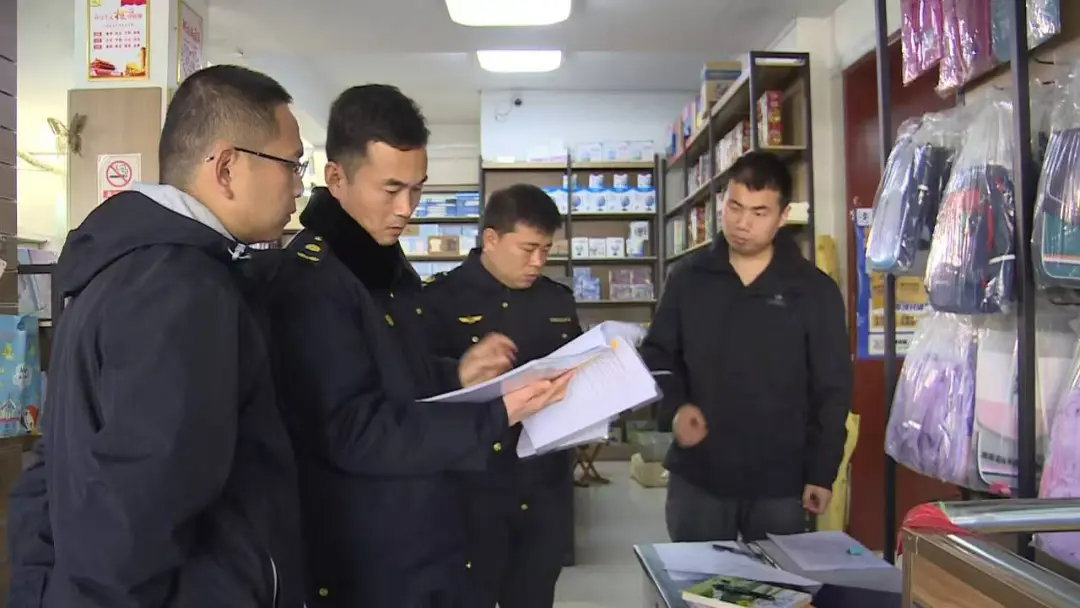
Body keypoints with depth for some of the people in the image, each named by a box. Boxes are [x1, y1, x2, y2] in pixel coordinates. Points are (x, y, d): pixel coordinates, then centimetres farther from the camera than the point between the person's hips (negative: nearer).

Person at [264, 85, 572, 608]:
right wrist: (495, 415, -25)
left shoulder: (388, 264, 9)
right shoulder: (310, 283, -20)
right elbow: (356, 433, -24)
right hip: (366, 565, -8)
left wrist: (455, 376, 0)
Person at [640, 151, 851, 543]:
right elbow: (657, 355, 8)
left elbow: (832, 390, -2)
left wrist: (822, 473, -4)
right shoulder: (689, 278, 1)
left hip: (781, 482, -1)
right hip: (697, 476, 2)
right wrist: (675, 405, -11)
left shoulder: (815, 290, -5)